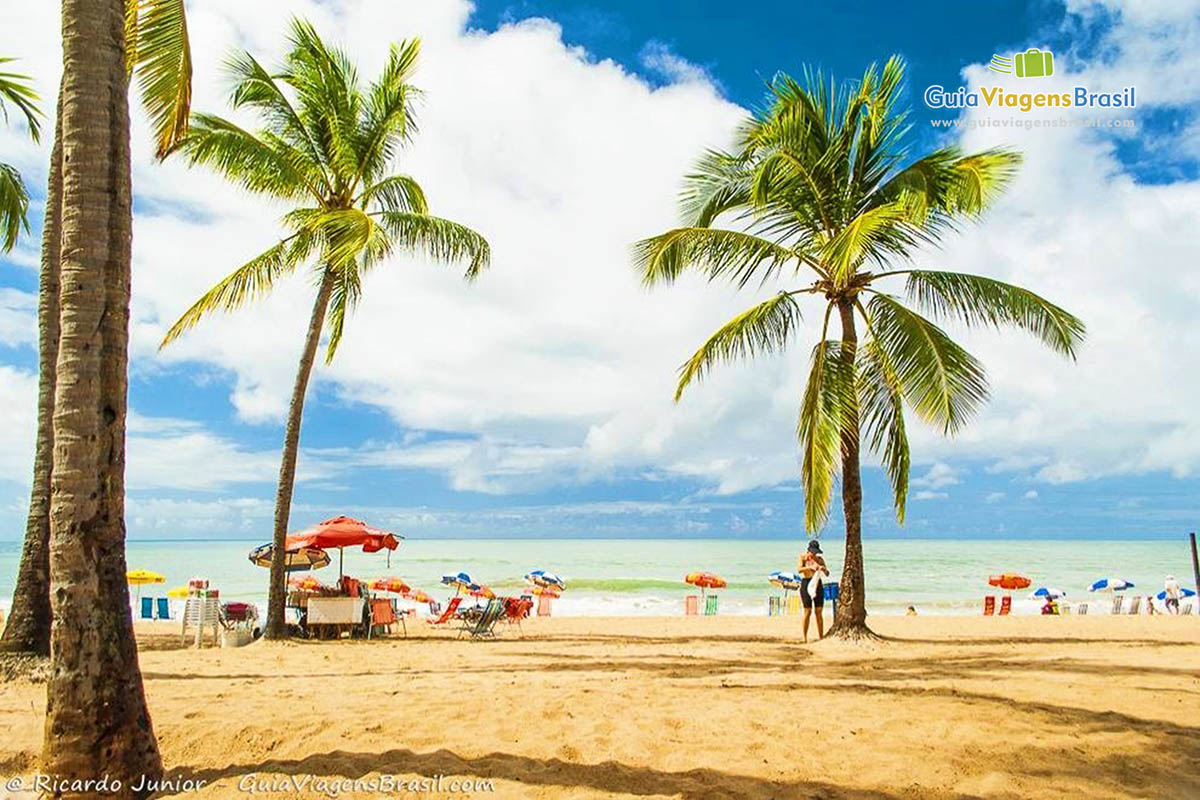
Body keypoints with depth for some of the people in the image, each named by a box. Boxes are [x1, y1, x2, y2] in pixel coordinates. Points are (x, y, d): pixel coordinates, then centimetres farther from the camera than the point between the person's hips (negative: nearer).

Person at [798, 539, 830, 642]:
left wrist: (824, 569, -16)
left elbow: (827, 574, 6)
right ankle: (805, 638, 2)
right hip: (806, 583, -3)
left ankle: (821, 638, 5)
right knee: (808, 612, -6)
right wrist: (810, 567, -32)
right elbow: (799, 569, -17)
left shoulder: (819, 558, 8)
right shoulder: (802, 557, 0)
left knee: (819, 612, 1)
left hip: (817, 584, 3)